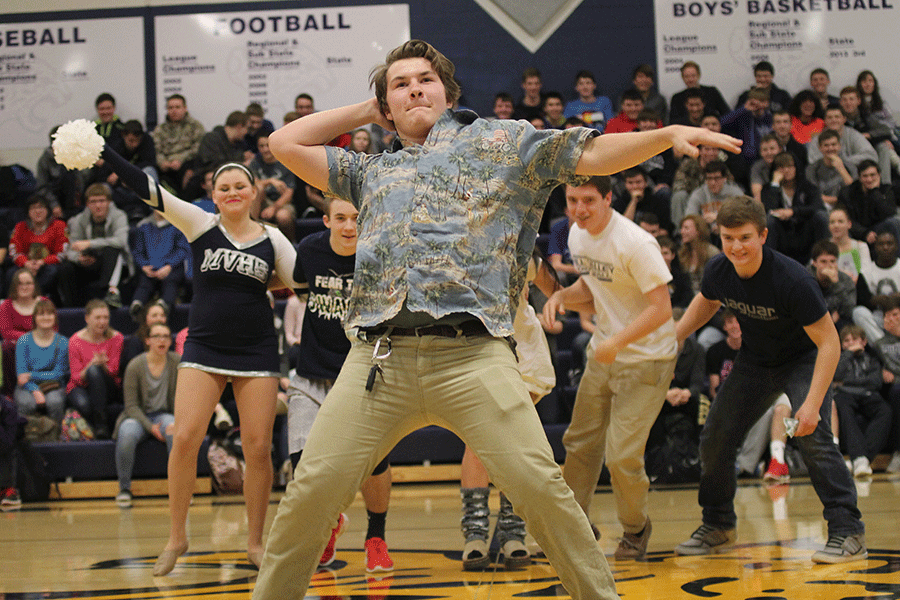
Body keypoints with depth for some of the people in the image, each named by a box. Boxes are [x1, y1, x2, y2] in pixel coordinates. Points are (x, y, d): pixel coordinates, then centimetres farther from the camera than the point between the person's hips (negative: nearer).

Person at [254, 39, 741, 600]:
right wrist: (367, 110, 33)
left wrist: (669, 134, -2)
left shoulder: (503, 141, 20)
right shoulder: (372, 170, 28)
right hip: (378, 357, 3)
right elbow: (286, 142, 31)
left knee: (541, 486, -13)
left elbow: (594, 153, 12)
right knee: (310, 492, -4)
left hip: (473, 356, -2)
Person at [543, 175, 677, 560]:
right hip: (603, 354, 7)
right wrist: (561, 296, -3)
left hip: (647, 359, -7)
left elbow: (662, 308, -24)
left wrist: (616, 342, -33)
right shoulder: (577, 235, 1)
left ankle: (636, 529, 17)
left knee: (622, 456, -9)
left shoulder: (636, 244, -24)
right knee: (580, 443, 11)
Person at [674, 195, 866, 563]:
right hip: (755, 361, 6)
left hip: (805, 359, -6)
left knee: (812, 436, -27)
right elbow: (706, 302, 11)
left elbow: (829, 342, -30)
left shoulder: (792, 281, -35)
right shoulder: (719, 271, -17)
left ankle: (848, 533, -19)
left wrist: (812, 403, -37)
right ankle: (717, 527, 26)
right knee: (715, 438, 5)